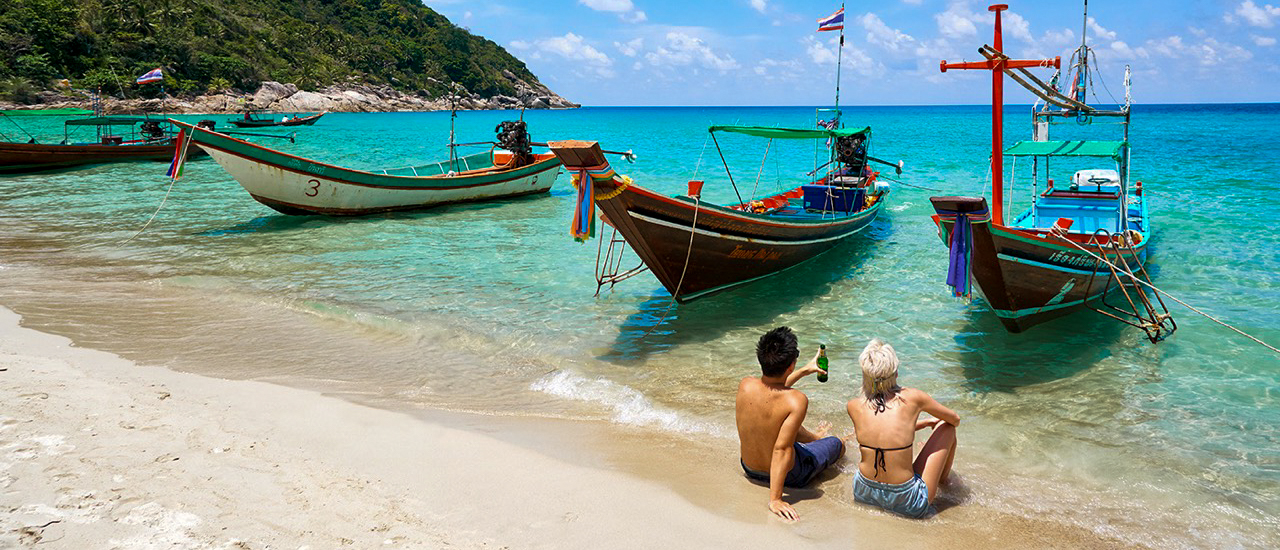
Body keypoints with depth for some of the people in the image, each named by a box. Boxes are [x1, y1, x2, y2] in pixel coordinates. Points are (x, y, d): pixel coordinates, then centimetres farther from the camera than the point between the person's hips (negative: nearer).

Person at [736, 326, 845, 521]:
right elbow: (781, 449, -35)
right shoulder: (796, 401, -34)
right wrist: (775, 499, -30)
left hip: (749, 468, 5)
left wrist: (804, 371, 17)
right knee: (838, 444, 24)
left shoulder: (745, 385, -19)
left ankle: (814, 437, 64)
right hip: (788, 475, -4)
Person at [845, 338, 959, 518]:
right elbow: (955, 420, 7)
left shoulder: (854, 406, -6)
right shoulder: (912, 398, -13)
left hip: (863, 494, 3)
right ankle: (944, 480, 38)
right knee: (946, 427, 13)